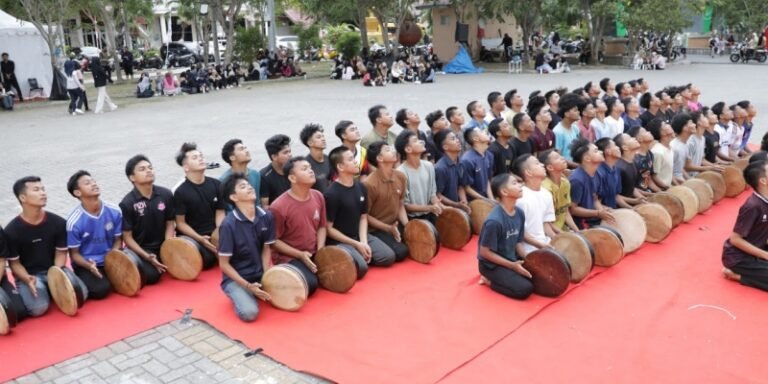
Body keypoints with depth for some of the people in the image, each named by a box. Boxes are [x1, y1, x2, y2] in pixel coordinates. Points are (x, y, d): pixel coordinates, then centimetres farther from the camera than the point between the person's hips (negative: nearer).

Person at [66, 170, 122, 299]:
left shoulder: (114, 211, -7)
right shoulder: (74, 221, -16)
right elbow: (74, 253, -6)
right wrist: (89, 265, -26)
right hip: (86, 265, -3)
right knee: (100, 290, -27)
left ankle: (111, 279, 11)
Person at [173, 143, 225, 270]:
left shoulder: (216, 184, 4)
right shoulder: (181, 192, -9)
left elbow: (220, 213, 7)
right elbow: (181, 223, -6)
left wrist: (220, 235, -11)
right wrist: (200, 239, -17)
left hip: (214, 235, 4)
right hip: (193, 237, -4)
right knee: (206, 261, -27)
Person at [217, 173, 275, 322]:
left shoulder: (266, 216, -5)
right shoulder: (228, 224, -20)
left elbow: (266, 249, 6)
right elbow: (224, 264, -13)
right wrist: (248, 286, -19)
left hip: (261, 275, 5)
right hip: (236, 278, -4)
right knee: (249, 313, -28)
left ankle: (260, 292, 13)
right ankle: (239, 295, 6)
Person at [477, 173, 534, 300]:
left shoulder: (519, 213, -3)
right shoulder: (494, 221, -28)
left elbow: (518, 243, 8)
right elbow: (485, 252, -21)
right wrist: (512, 265, -20)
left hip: (512, 259, 8)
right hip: (492, 264, -8)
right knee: (525, 289, -21)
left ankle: (502, 278, 13)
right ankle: (490, 280, 0)